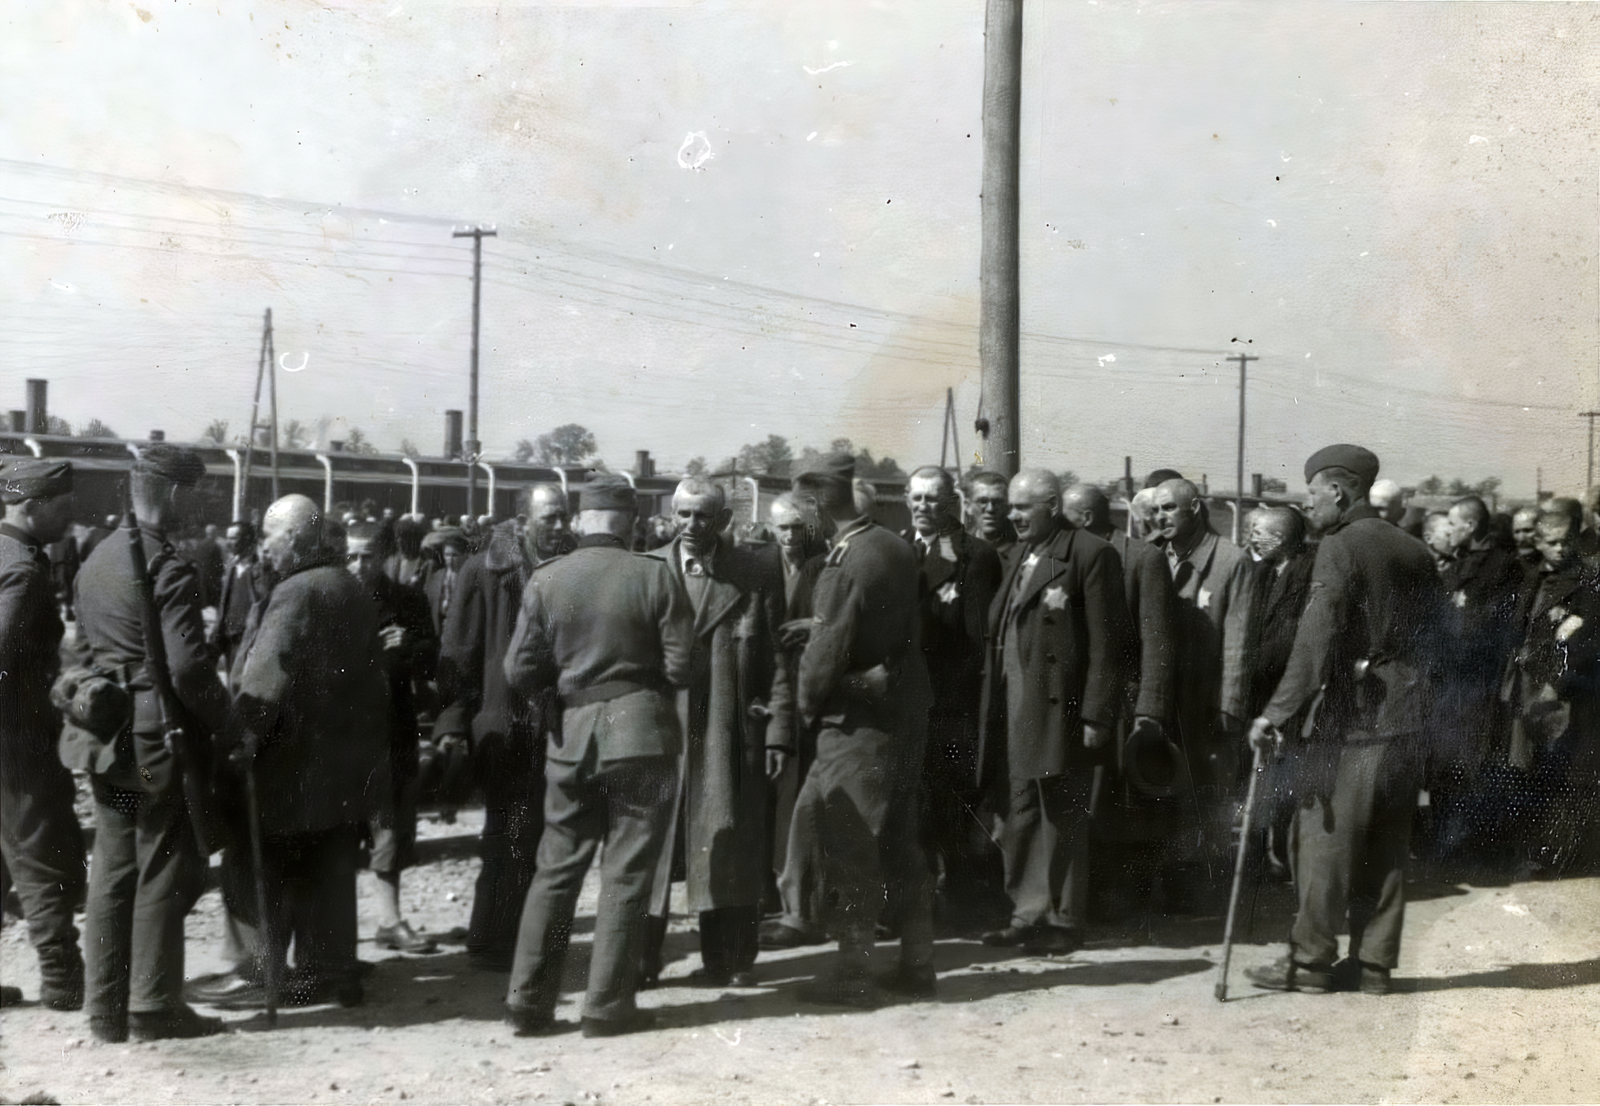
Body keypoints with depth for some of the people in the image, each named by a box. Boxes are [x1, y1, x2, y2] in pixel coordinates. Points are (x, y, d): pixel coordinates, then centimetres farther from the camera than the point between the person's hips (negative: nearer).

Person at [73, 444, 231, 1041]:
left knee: (113, 869, 13)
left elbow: (85, 646, 15)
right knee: (163, 872, 2)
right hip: (161, 742, -8)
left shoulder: (95, 561, 10)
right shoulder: (170, 570, -16)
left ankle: (105, 1005, 19)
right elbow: (187, 667, -22)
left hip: (107, 739, 8)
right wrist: (221, 718, -8)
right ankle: (154, 1004, 9)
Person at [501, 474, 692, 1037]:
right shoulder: (655, 576, -8)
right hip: (641, 732, -3)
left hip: (572, 735, 3)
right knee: (625, 873, 5)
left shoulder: (544, 581, -1)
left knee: (557, 867, 13)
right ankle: (608, 1004, 8)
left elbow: (519, 673, -2)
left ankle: (529, 997, 14)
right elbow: (681, 666, -9)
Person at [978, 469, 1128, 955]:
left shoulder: (1090, 554, -8)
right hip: (1014, 710, 8)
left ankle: (1064, 921, 9)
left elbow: (1107, 641, -12)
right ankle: (1029, 913, 21)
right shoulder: (1018, 556, 17)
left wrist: (1096, 715, -17)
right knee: (1022, 815, 12)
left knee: (1062, 819, 0)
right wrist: (992, 704, 9)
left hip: (1059, 710, -8)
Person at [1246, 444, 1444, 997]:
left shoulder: (1341, 547, -10)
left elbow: (1315, 639, -18)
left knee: (1324, 842, 0)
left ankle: (1311, 961, 5)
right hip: (1405, 721, 8)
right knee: (1385, 848, 11)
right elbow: (1433, 636, 16)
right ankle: (1374, 962, 16)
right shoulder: (1414, 552, 13)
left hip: (1352, 720, -7)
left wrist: (1278, 712, -19)